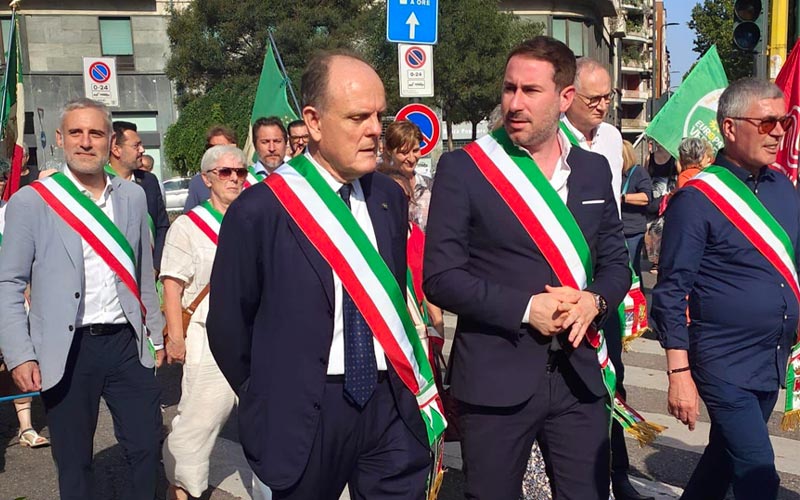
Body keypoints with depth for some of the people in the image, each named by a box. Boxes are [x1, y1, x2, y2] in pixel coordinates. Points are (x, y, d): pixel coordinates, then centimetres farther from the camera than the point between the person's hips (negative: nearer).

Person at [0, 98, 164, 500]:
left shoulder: (133, 197, 6)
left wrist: (155, 334, 14)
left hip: (126, 343, 3)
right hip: (68, 351, -2)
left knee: (147, 450, 6)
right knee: (74, 463, 11)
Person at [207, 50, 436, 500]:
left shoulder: (390, 197, 2)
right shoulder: (258, 211, -13)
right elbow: (229, 325, -5)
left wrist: (400, 376, 10)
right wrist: (272, 400, 5)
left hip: (390, 404, 4)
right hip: (305, 416, -4)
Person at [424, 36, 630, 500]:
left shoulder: (595, 169, 7)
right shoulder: (463, 169, -7)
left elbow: (616, 261, 12)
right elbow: (440, 275, -10)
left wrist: (595, 300, -10)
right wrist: (525, 308, -17)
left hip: (578, 375, 4)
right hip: (496, 379, -3)